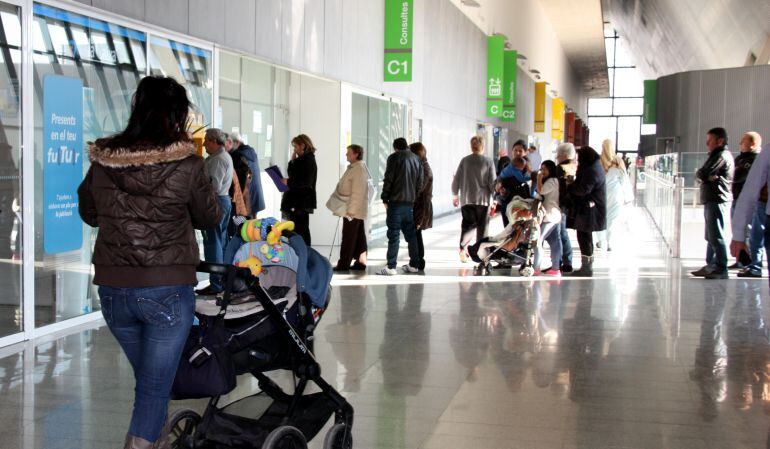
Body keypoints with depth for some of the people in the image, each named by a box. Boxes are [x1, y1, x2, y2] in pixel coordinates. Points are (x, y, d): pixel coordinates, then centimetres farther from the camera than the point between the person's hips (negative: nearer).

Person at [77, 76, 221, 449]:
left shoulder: (102, 162, -2)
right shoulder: (186, 164, -12)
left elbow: (89, 213, 15)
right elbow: (210, 218, 4)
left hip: (113, 290, 4)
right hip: (168, 291, -4)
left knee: (147, 379, 23)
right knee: (155, 388, 4)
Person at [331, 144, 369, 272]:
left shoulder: (359, 169, -16)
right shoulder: (352, 168, 17)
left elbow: (358, 192, -22)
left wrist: (351, 209, -23)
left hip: (353, 210, -10)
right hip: (354, 209, 10)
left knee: (348, 237, -6)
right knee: (359, 237, 11)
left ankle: (343, 264, -3)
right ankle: (361, 262, 15)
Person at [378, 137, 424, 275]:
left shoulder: (394, 158, -5)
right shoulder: (417, 159, 13)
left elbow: (388, 180, -9)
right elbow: (420, 182, 12)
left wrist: (385, 199, -3)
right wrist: (415, 198, 15)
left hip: (396, 201, -6)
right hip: (411, 202, 6)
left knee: (393, 234, -5)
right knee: (411, 233, 13)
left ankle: (391, 267, -7)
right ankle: (414, 265, 16)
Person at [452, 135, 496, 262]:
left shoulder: (465, 161, 2)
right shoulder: (488, 162, -3)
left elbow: (456, 180, 3)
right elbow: (492, 183, -5)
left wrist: (455, 195, 16)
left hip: (466, 199, 2)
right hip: (483, 199, -2)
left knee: (468, 224, 7)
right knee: (482, 227, 9)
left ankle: (463, 247, -15)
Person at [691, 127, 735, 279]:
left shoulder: (722, 156, -13)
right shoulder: (716, 155, 20)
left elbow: (702, 174, -19)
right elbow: (703, 175, 13)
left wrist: (701, 174, 3)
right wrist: (709, 176, -8)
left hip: (717, 201, -11)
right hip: (711, 200, 11)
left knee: (716, 236, -9)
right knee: (711, 236, 15)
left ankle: (721, 269, -6)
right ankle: (711, 265, 22)